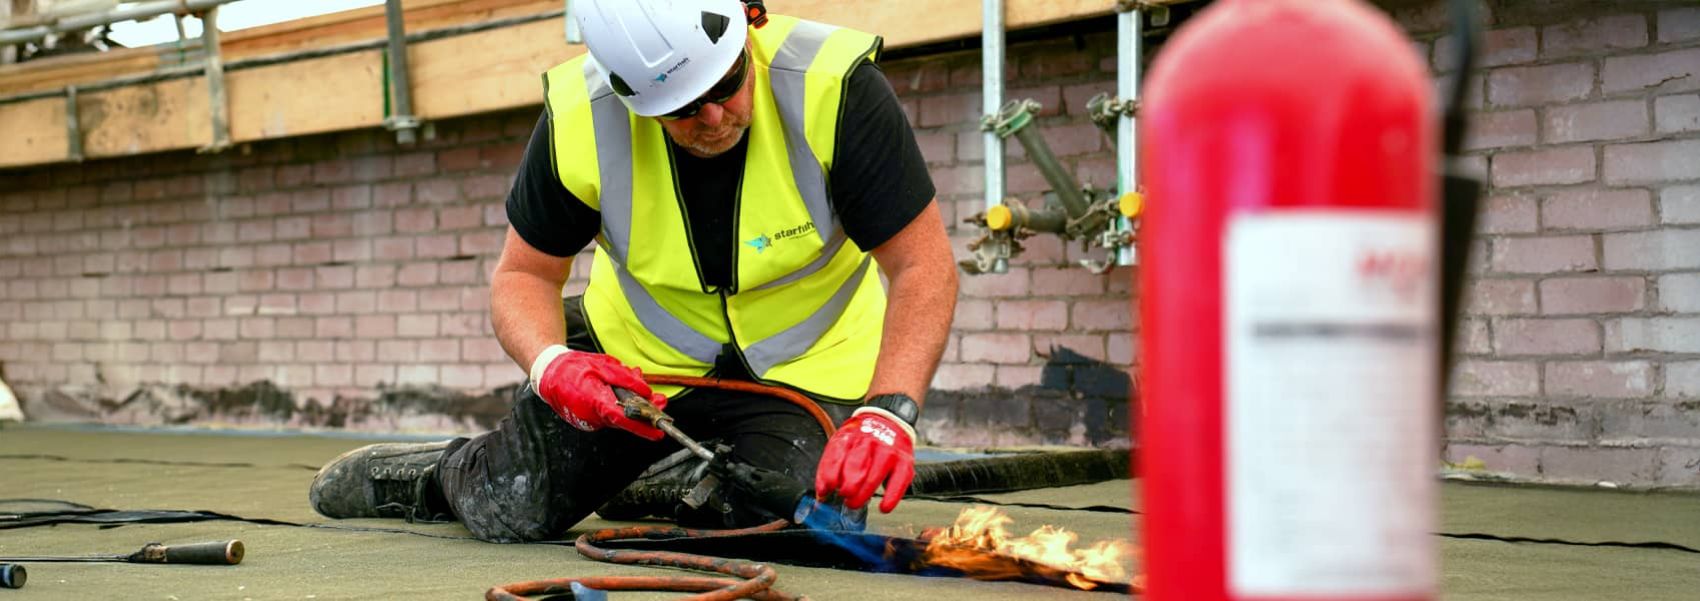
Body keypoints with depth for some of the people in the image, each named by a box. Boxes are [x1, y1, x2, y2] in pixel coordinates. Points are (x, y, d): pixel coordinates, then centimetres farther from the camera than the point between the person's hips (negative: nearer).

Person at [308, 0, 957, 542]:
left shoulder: (833, 86, -31)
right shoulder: (580, 117, -23)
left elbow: (922, 266, -27)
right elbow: (524, 274, -9)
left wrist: (889, 411, -42)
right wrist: (550, 364, -31)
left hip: (801, 366, -1)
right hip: (637, 350, 2)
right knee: (506, 512, 3)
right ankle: (439, 473, 41)